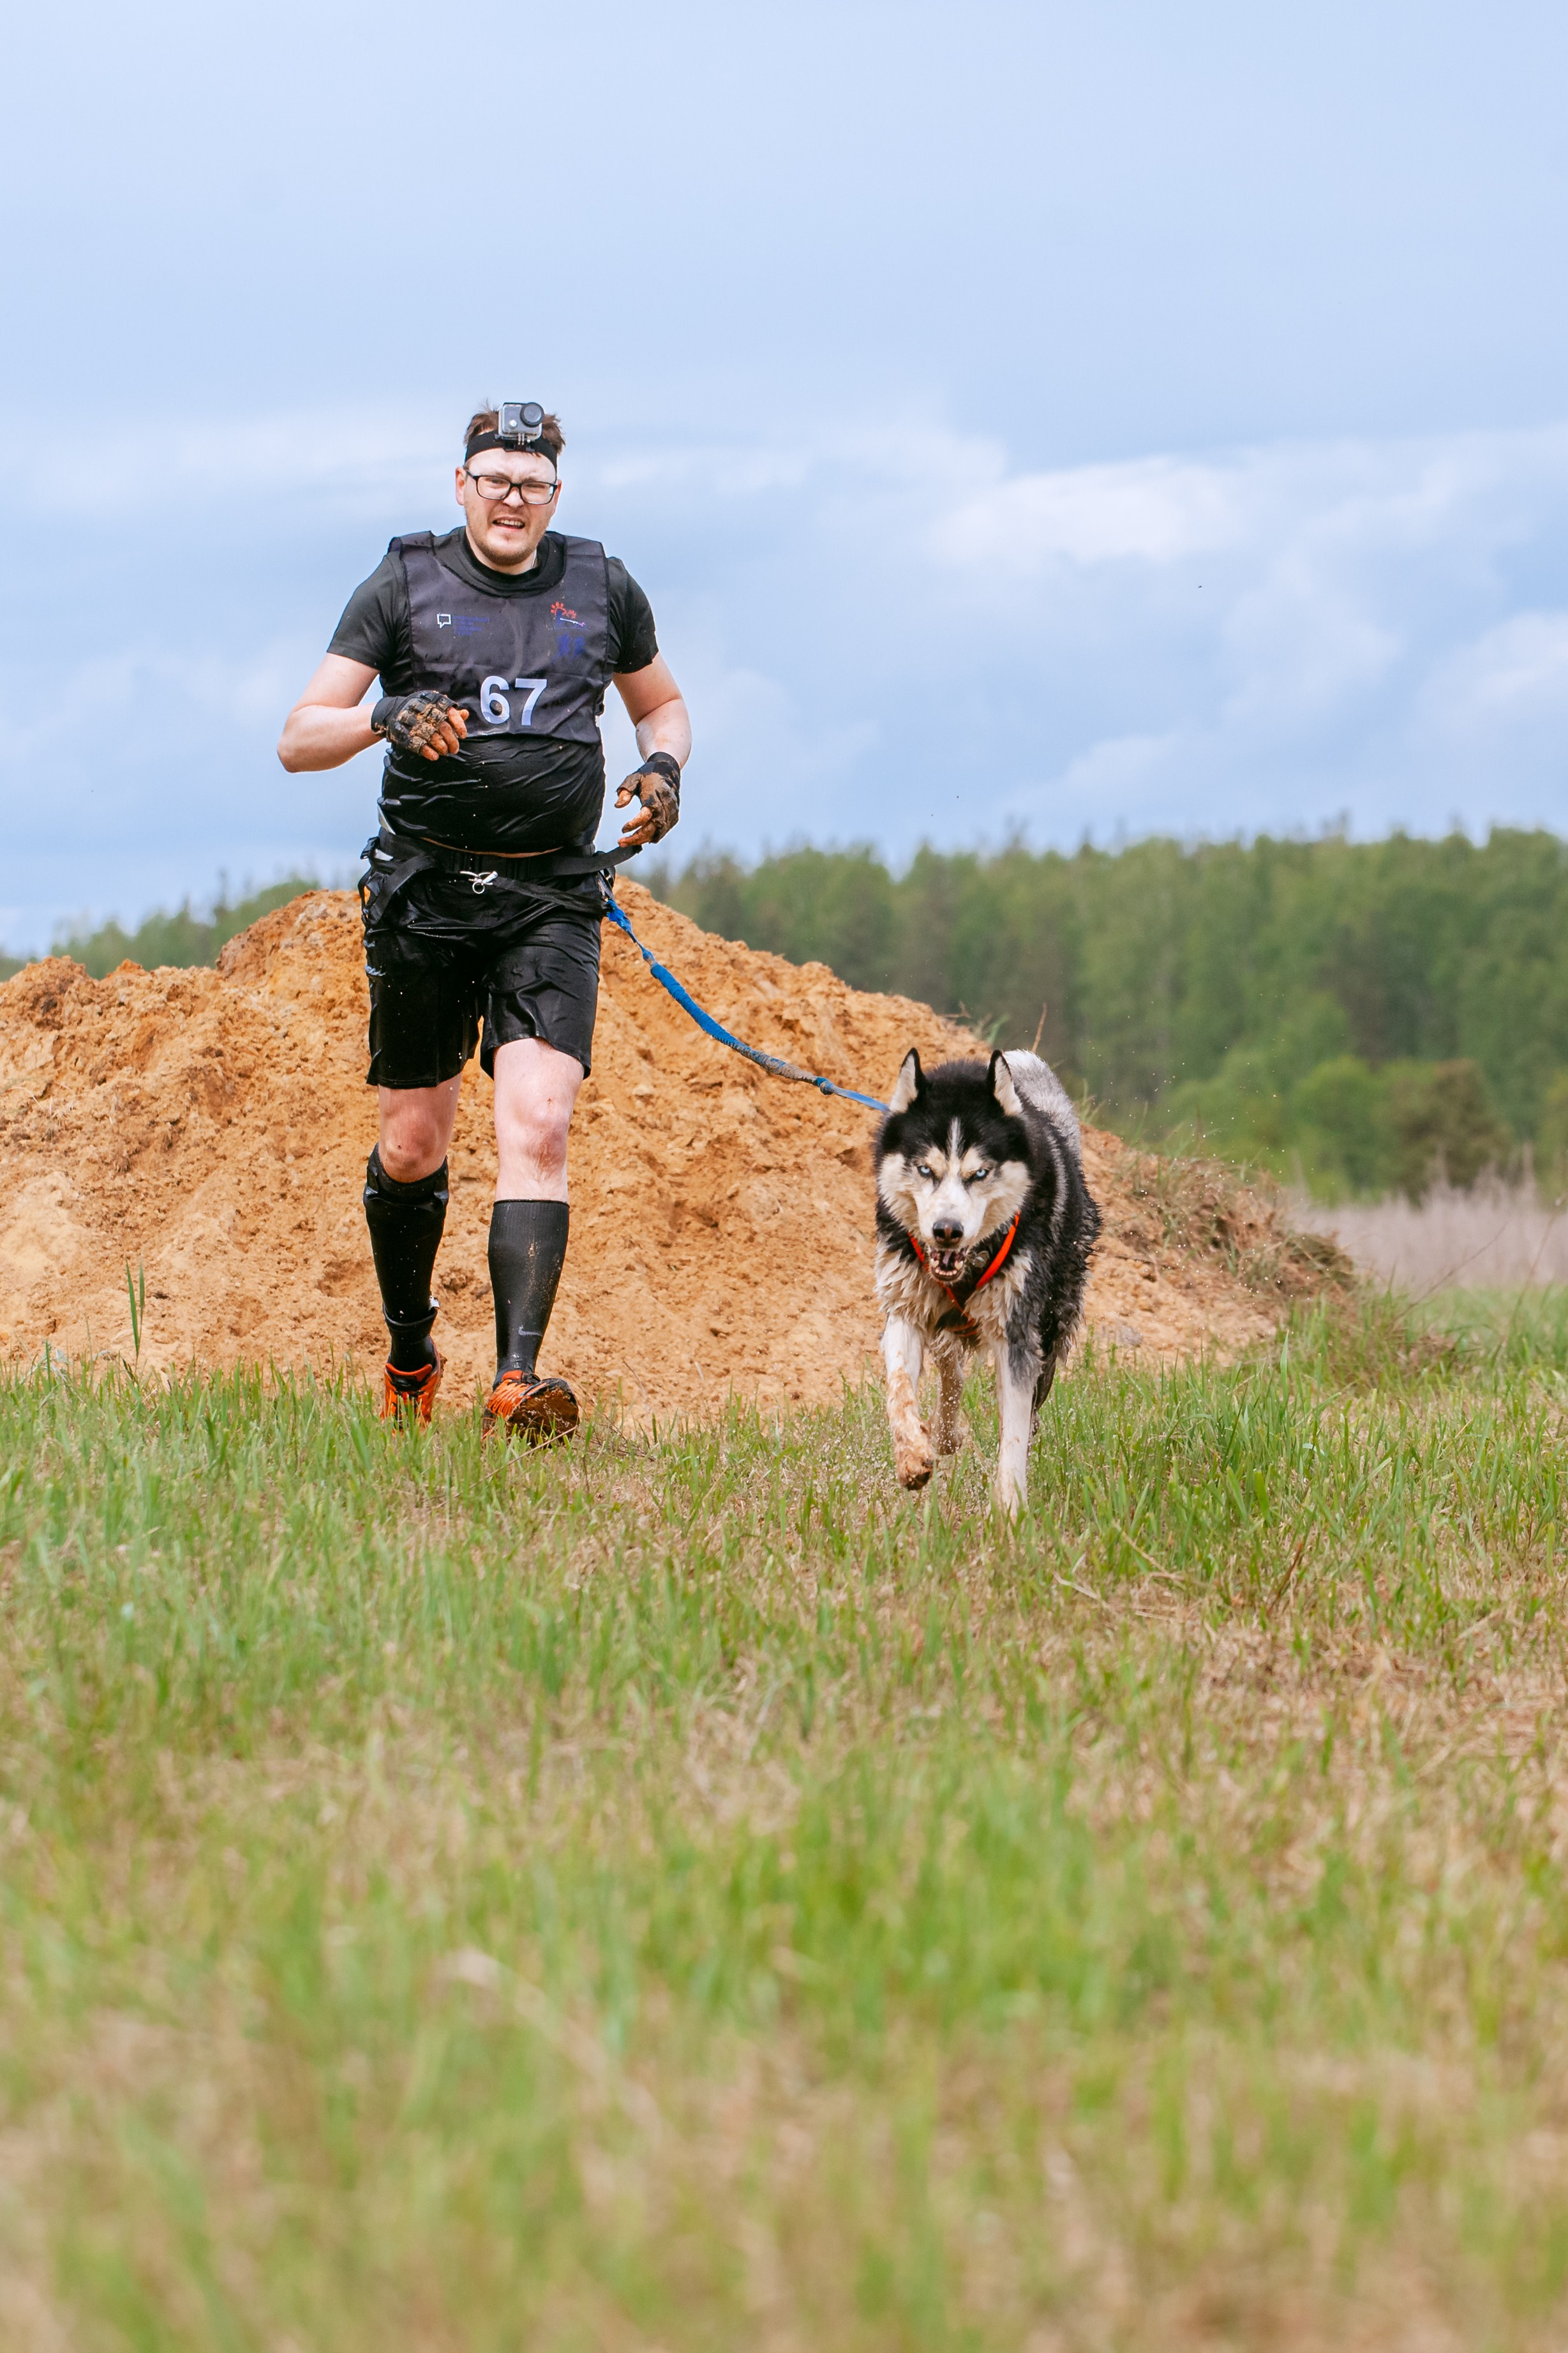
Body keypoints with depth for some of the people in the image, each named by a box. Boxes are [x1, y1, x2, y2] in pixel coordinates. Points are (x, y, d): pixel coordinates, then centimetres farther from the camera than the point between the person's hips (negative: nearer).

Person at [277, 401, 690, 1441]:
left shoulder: (603, 589, 7)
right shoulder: (403, 587, 1)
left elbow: (663, 703, 24)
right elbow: (298, 740, -3)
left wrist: (664, 767, 1)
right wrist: (384, 717, -24)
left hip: (552, 899, 0)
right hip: (426, 894, 0)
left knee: (538, 1129, -18)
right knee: (414, 1147, 8)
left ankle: (518, 1378, -27)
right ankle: (411, 1355, 32)